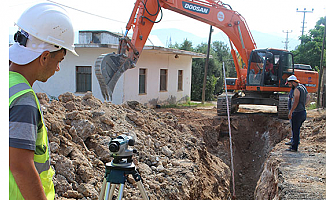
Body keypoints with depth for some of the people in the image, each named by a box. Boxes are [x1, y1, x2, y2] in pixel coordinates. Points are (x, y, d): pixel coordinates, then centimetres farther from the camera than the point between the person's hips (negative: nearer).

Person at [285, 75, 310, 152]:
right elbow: (308, 97, 25)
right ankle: (294, 145, 25)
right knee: (296, 130, 17)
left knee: (295, 131, -3)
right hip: (303, 112, 9)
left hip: (297, 113, -9)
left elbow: (296, 102, -21)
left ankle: (294, 148, 2)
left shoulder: (297, 89, -17)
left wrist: (290, 112, -17)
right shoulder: (303, 87, 13)